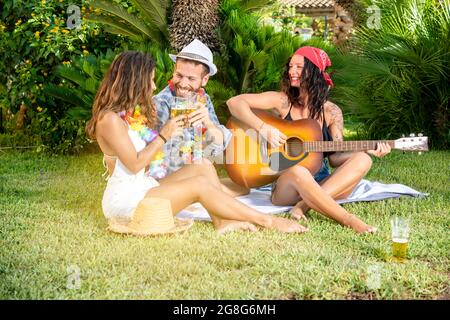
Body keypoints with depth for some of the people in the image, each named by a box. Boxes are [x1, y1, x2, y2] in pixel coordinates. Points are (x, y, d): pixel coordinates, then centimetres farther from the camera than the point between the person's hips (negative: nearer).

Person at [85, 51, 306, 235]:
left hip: (143, 187, 10)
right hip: (124, 200, -10)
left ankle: (222, 223, -18)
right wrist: (164, 136, -11)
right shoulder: (111, 118, -15)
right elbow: (134, 164, -19)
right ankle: (267, 222, -12)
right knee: (200, 185, -18)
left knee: (203, 169, -2)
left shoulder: (132, 113, 15)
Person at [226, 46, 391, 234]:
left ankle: (305, 205, -31)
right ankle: (349, 220, -33)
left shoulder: (331, 112, 7)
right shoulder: (282, 101, 0)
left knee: (362, 160, -21)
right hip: (285, 186, -3)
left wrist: (368, 150, -10)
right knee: (297, 171, -39)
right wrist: (263, 128, -21)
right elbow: (234, 102, -8)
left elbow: (335, 158, 5)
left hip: (322, 184, 4)